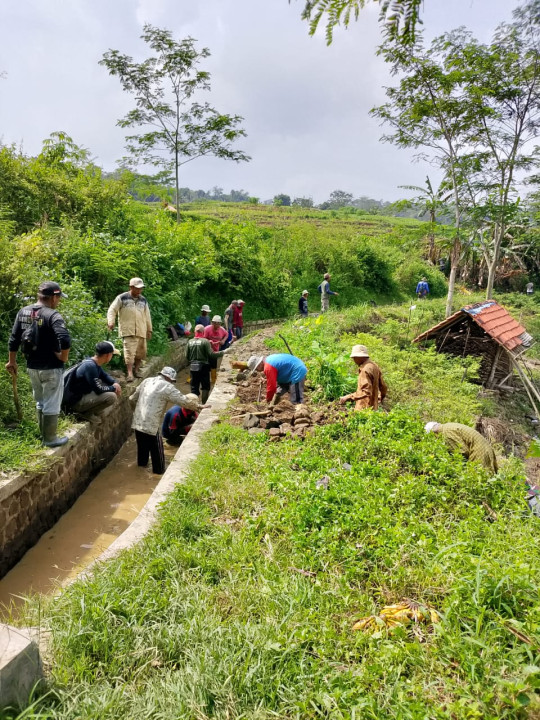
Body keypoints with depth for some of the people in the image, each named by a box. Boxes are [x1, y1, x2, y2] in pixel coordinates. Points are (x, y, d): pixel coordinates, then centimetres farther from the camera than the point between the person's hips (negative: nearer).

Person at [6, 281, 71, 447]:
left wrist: (12, 361, 16)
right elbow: (65, 340, -32)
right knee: (51, 405, 7)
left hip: (32, 367, 7)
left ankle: (44, 435, 34)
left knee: (40, 402, 22)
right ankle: (50, 439, 18)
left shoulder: (23, 312, 3)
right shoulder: (52, 315, -19)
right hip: (51, 368, -7)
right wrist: (63, 357, -15)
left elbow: (13, 340, 6)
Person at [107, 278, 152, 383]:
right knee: (129, 351, -14)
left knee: (141, 352, 6)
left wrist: (149, 330, 23)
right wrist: (111, 322, -15)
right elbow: (112, 310, 1)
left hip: (141, 331, 5)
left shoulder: (143, 300, 17)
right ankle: (130, 374, -16)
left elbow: (147, 316, 23)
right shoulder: (122, 298, 3)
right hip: (128, 330, -5)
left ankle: (136, 370, 23)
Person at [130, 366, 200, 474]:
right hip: (151, 425, -7)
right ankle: (159, 471, 20)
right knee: (157, 450, 10)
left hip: (138, 422, 7)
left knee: (142, 445, 27)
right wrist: (198, 406, 5)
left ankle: (142, 463, 45)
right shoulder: (167, 387, -11)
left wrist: (131, 399, 48)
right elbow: (184, 401, -10)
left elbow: (135, 394, 25)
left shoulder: (146, 381, 9)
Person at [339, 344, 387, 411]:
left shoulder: (365, 370, -18)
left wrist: (348, 397, -24)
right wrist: (380, 398, 34)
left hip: (364, 408, -10)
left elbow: (366, 392, -25)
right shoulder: (374, 366, 11)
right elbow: (383, 388, 16)